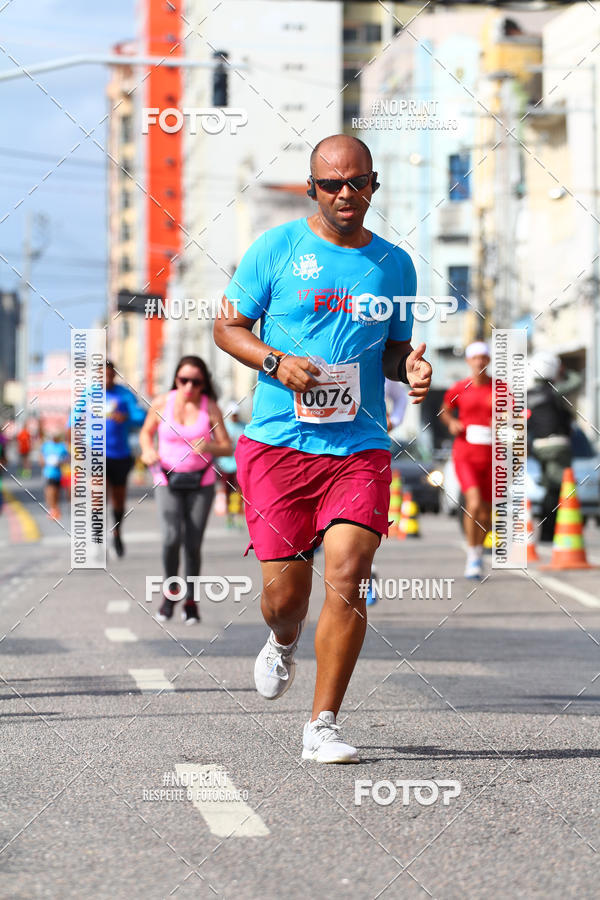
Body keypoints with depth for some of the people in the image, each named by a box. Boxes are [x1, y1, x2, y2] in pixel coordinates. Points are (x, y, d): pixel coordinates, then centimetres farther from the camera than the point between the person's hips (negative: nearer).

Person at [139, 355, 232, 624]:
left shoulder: (210, 407, -6)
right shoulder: (162, 403, -5)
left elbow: (227, 447, -3)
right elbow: (146, 432, 12)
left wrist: (209, 446, -25)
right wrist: (148, 450, -9)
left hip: (201, 482, 0)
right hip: (168, 480, 0)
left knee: (193, 543, -1)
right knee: (171, 538, -18)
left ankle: (190, 601, 18)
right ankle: (170, 591, 6)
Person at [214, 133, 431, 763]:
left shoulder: (393, 263, 11)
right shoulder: (277, 248, 2)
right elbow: (227, 326, 5)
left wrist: (411, 367, -2)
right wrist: (276, 362, -13)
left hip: (360, 448, 2)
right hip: (277, 445, -1)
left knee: (346, 581, -12)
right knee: (284, 591, -1)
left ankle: (322, 727, -2)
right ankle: (283, 641, 38)